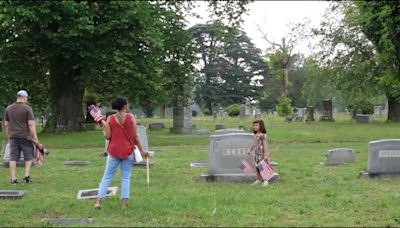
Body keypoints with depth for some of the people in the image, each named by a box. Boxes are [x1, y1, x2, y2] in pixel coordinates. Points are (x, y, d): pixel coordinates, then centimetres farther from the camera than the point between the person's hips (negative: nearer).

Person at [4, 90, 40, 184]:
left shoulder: (8, 108, 8)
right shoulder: (27, 108, -7)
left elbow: (6, 125, 11)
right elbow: (31, 124, -11)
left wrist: (8, 137, 20)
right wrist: (35, 138, -8)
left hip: (13, 137, 4)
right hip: (25, 136, -4)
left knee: (13, 158, 4)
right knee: (29, 156, 10)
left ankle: (13, 179, 3)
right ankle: (26, 176, 2)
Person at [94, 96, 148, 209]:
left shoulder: (110, 119, -4)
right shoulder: (131, 117, -6)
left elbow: (108, 136, -6)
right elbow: (135, 136, -5)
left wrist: (104, 128, 12)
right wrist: (142, 150, 3)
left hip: (114, 151, 1)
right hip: (128, 151, -1)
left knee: (107, 176, 9)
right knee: (126, 177, 8)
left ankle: (98, 201, 5)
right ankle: (124, 203, 6)